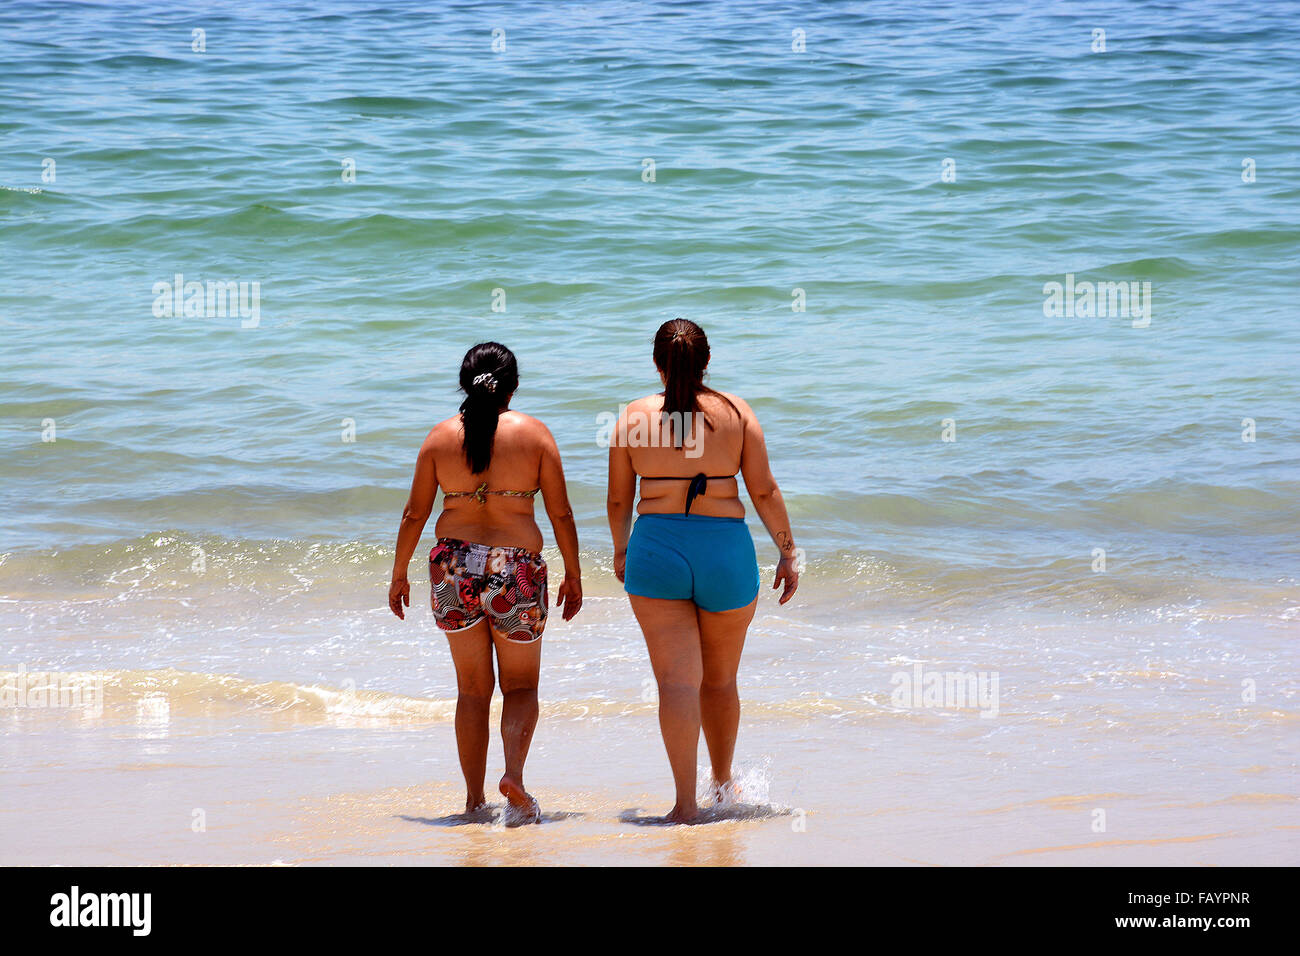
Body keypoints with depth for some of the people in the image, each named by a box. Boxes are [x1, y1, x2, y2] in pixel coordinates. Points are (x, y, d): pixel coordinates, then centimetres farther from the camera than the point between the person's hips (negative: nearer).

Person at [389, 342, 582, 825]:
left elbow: (414, 514, 3)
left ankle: (474, 799, 14)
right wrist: (573, 574, 8)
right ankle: (513, 773, -13)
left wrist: (399, 574, 15)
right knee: (521, 685, 12)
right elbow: (560, 513, -3)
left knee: (473, 689, 14)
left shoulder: (440, 436, 1)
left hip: (454, 566, 2)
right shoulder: (533, 433, -4)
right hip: (516, 567, -2)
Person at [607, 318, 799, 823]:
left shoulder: (634, 416, 1)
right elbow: (764, 491, -1)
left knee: (677, 680, -5)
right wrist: (787, 552, 7)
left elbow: (618, 498, 7)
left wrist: (621, 550, 23)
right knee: (720, 679, 19)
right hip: (726, 549, 1)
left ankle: (686, 802, -16)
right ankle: (723, 784, 37)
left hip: (656, 550, -1)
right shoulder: (736, 412, 1)